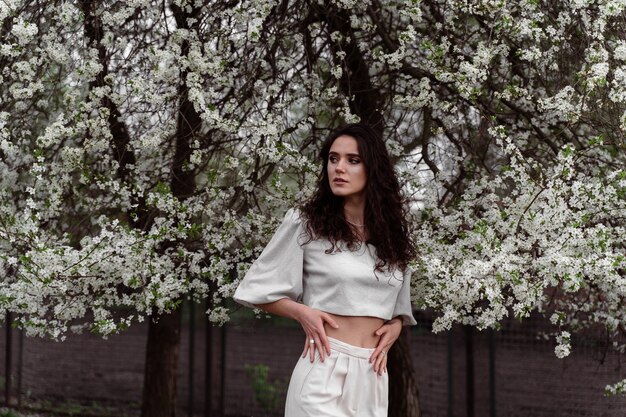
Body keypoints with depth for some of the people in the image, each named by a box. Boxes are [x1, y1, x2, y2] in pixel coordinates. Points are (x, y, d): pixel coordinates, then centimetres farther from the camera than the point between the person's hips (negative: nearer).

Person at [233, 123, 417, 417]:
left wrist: (396, 324, 2)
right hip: (324, 370, -4)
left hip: (372, 375, 4)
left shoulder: (392, 236, 10)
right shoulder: (305, 224, -2)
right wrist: (302, 312, -11)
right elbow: (257, 289, 4)